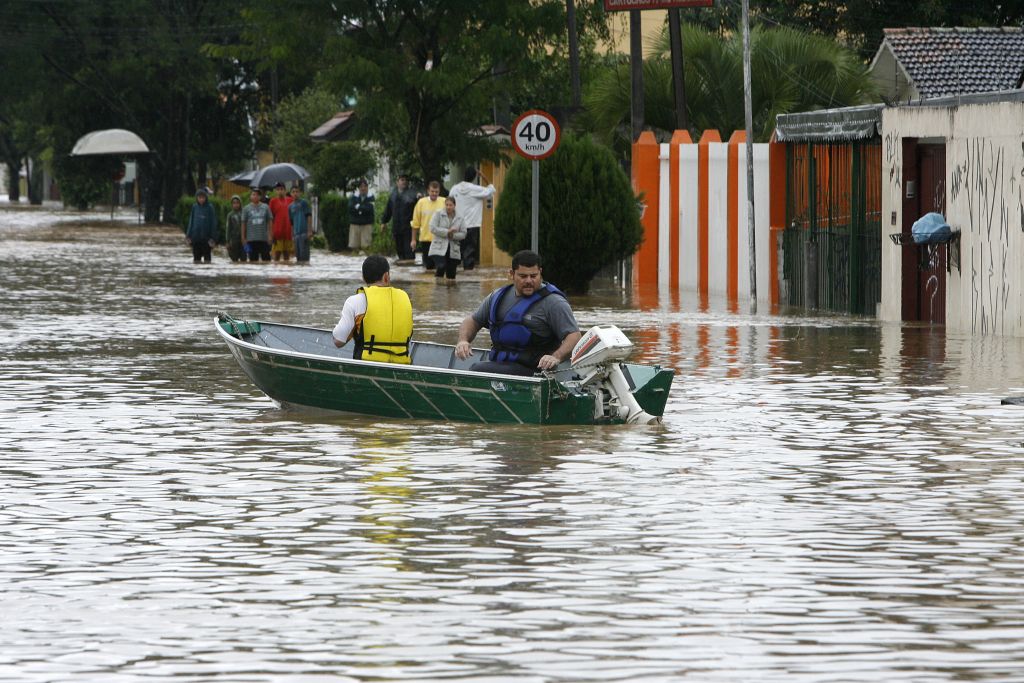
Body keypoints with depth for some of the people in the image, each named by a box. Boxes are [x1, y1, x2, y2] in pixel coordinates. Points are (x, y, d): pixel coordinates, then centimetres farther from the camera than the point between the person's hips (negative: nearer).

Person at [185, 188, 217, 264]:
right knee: (196, 257, 6)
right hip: (195, 237, 3)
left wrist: (213, 238, -9)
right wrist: (188, 235, 4)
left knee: (207, 257, 2)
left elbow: (213, 223, -4)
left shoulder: (210, 208, -4)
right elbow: (191, 221, 10)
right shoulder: (195, 207, 6)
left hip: (206, 237, -3)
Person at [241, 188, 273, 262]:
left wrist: (269, 235, 0)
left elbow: (269, 222, 7)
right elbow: (243, 224, 6)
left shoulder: (265, 207, 6)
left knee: (266, 258, 0)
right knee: (253, 258, 2)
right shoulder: (246, 209, 5)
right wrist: (243, 238, 3)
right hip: (251, 239, 0)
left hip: (264, 238, 0)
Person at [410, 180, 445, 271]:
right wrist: (413, 239, 6)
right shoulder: (421, 202, 1)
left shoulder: (444, 202, -1)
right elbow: (415, 223, 6)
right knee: (428, 265, 6)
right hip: (425, 239, 1)